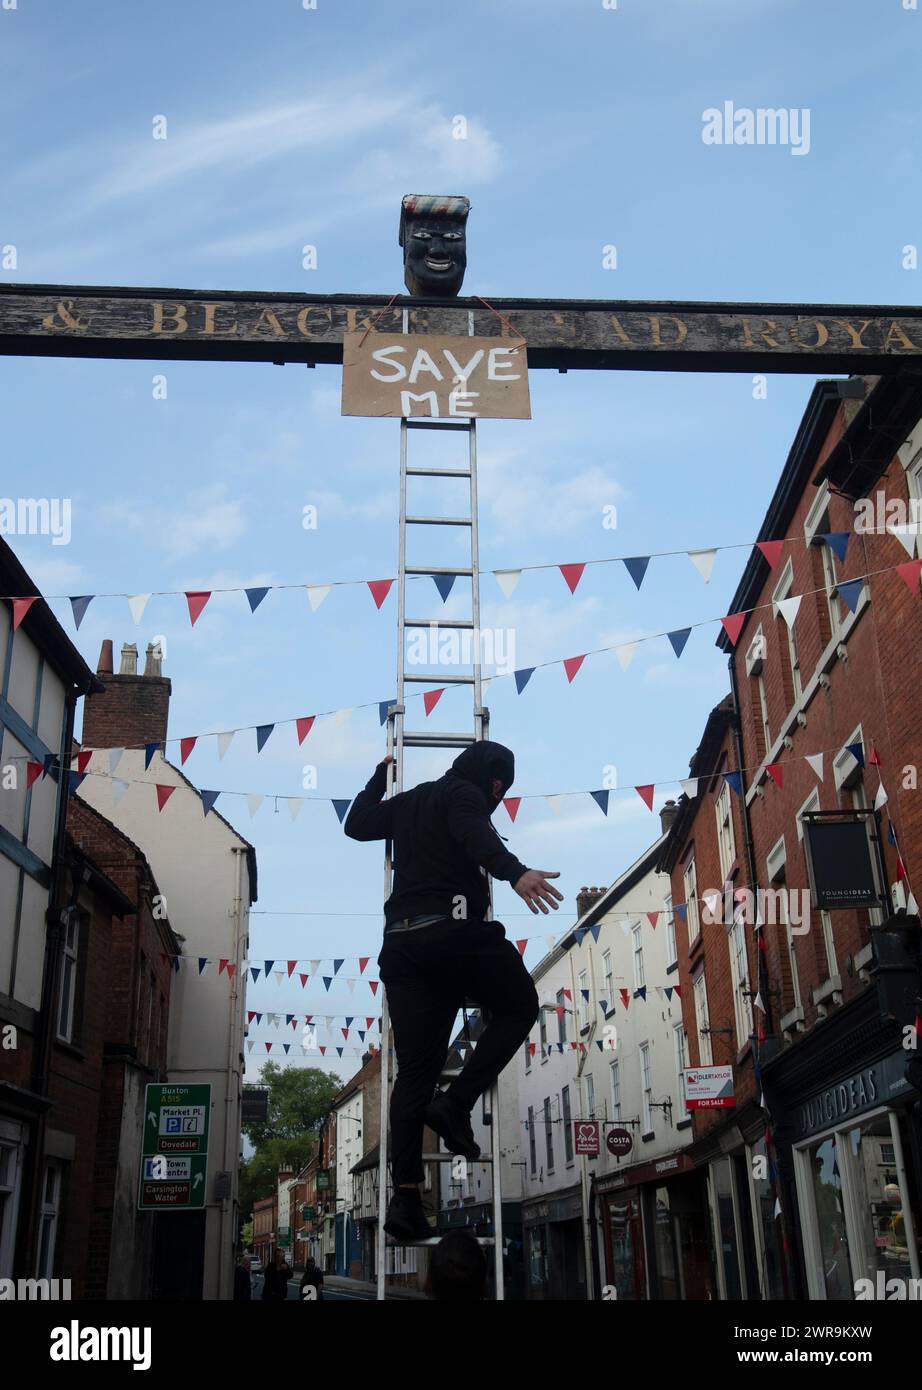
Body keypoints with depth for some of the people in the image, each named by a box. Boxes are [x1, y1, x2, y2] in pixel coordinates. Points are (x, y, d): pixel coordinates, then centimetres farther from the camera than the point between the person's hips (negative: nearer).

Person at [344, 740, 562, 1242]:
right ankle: (456, 1103, -4)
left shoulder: (407, 802, 24)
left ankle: (405, 1193, -5)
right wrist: (516, 873, -39)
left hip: (401, 941, 7)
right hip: (455, 932, -7)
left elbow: (355, 824, 40)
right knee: (519, 1006, 14)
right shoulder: (464, 794, 1)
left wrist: (379, 777, 54)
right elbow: (477, 836, -21)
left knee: (414, 1070, 5)